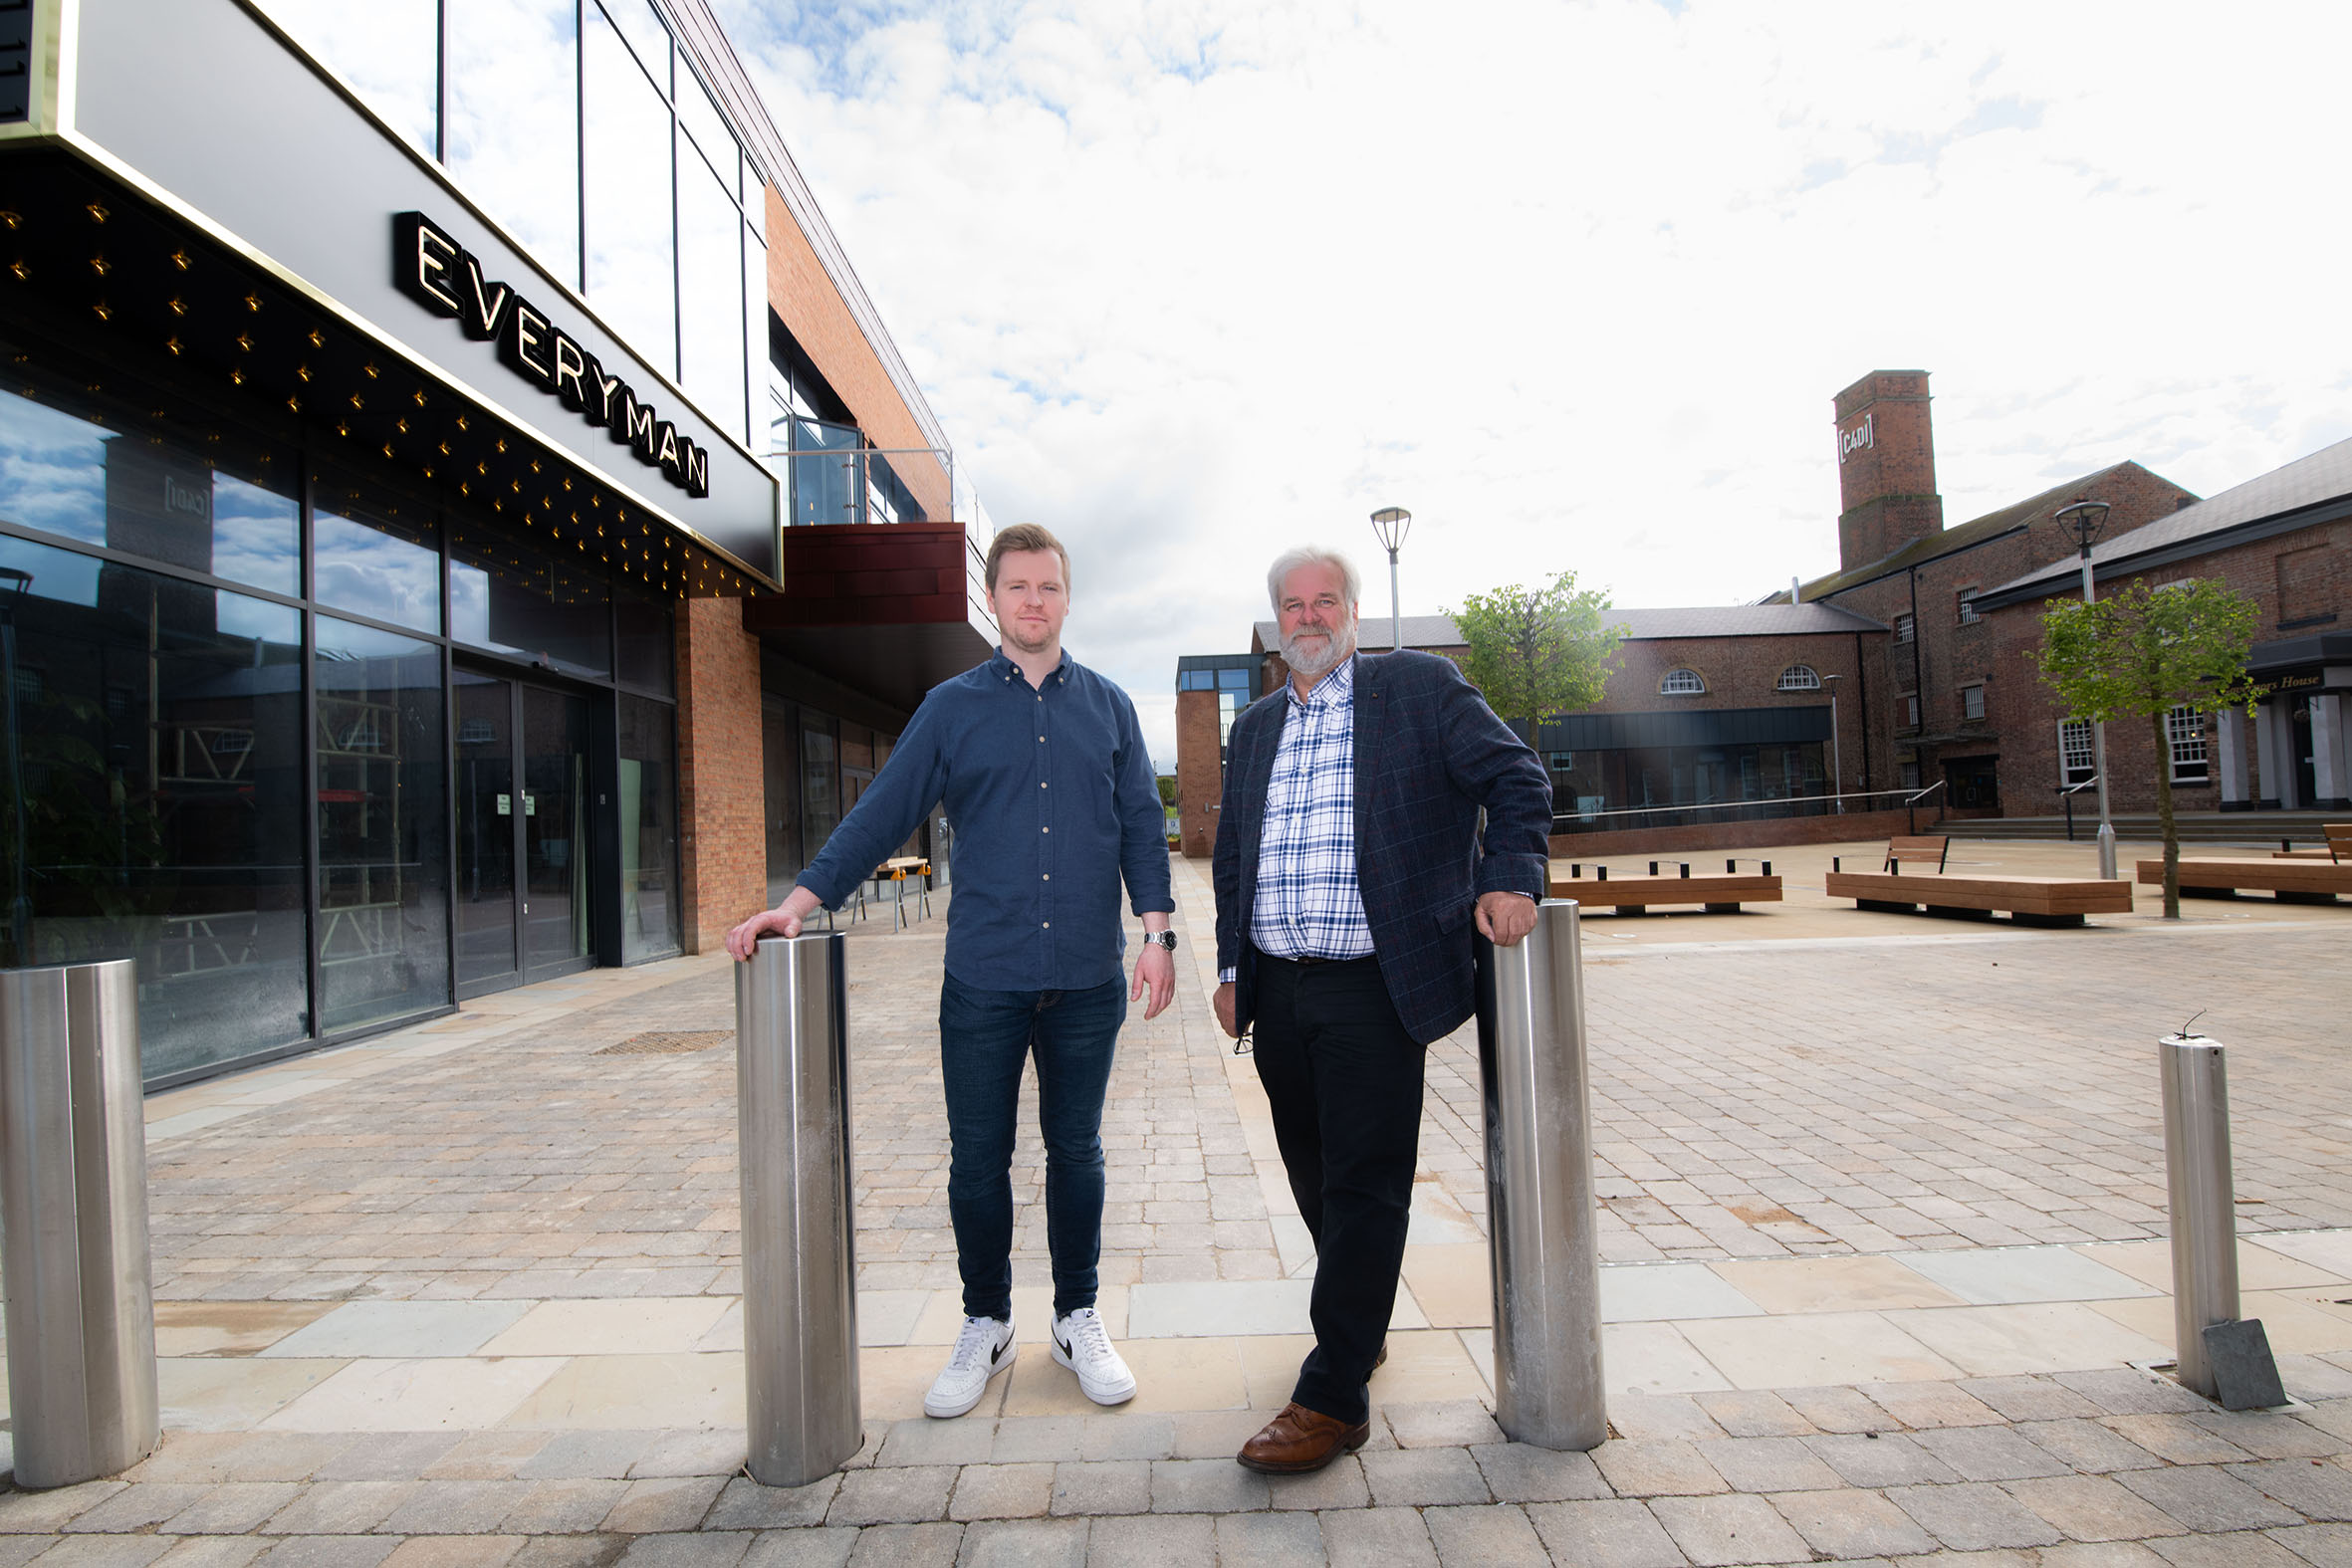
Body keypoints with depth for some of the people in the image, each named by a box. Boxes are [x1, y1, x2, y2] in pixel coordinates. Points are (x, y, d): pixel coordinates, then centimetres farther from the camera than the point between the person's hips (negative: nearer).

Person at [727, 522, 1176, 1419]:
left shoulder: (1108, 706, 8)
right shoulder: (952, 707, 5)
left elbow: (1141, 823, 8)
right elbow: (882, 814, 1)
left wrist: (1157, 931, 0)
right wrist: (803, 899, -8)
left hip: (1086, 978, 1)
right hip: (984, 977, 0)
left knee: (1076, 1152, 12)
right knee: (978, 1160, 8)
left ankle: (1078, 1319, 30)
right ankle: (985, 1325, 29)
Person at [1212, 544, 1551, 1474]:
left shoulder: (1421, 688, 1)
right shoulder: (1255, 726, 16)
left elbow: (1517, 778, -2)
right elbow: (1230, 853, 19)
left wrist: (1509, 876, -17)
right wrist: (1230, 966, 14)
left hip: (1373, 987, -5)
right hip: (1277, 992, 6)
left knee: (1364, 1187, -1)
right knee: (1315, 1179, 16)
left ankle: (1333, 1397, 10)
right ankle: (1361, 1328, 38)